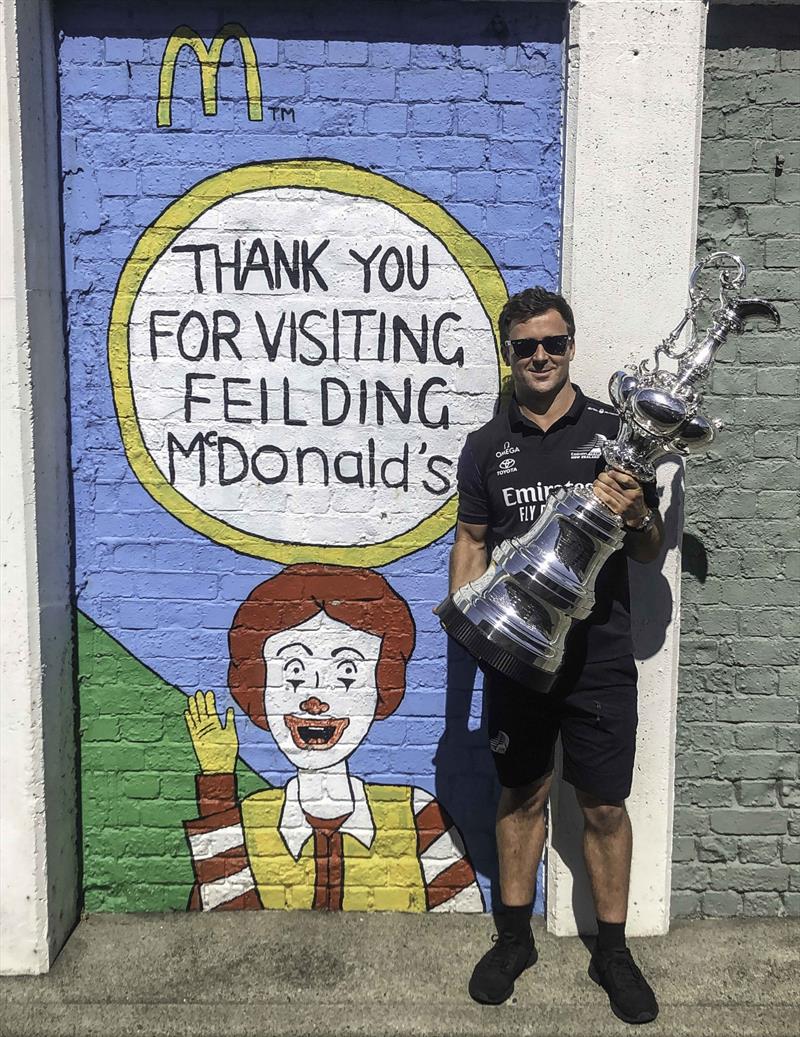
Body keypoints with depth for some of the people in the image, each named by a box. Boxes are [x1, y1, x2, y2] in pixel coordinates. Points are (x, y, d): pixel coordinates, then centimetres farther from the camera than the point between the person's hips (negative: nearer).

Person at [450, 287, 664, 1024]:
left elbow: (651, 553, 2)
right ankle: (515, 937, 32)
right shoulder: (486, 446, 4)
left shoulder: (615, 432, -1)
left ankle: (613, 951, 28)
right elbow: (472, 541, 10)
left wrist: (636, 516, -19)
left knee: (604, 805, 9)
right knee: (521, 797, 14)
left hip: (600, 657, -1)